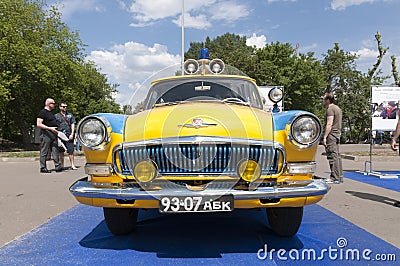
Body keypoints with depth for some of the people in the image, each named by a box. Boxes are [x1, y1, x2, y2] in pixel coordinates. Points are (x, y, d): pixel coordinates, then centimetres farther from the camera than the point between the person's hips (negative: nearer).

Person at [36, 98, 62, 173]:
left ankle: (58, 167, 7)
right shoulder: (43, 112, -9)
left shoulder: (50, 112, 19)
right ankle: (43, 168, 6)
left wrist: (56, 130, 20)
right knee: (44, 152, -1)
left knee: (55, 151, 6)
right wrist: (50, 128, -21)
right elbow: (38, 124, -16)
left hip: (53, 134, 9)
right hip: (46, 134, -9)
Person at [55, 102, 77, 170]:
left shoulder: (70, 115, 14)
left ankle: (72, 165, -4)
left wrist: (72, 134, -1)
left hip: (69, 136, 0)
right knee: (61, 151, 5)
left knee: (71, 151, -5)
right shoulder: (56, 116, 10)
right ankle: (62, 165, 13)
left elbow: (73, 125, 10)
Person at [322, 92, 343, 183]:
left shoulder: (330, 109, -12)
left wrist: (324, 137, -21)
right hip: (337, 133, 10)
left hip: (331, 134, -10)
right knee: (337, 155, 12)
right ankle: (340, 176, 17)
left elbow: (329, 124, -20)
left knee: (332, 156, -9)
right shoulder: (337, 108, 20)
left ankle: (335, 178, -8)